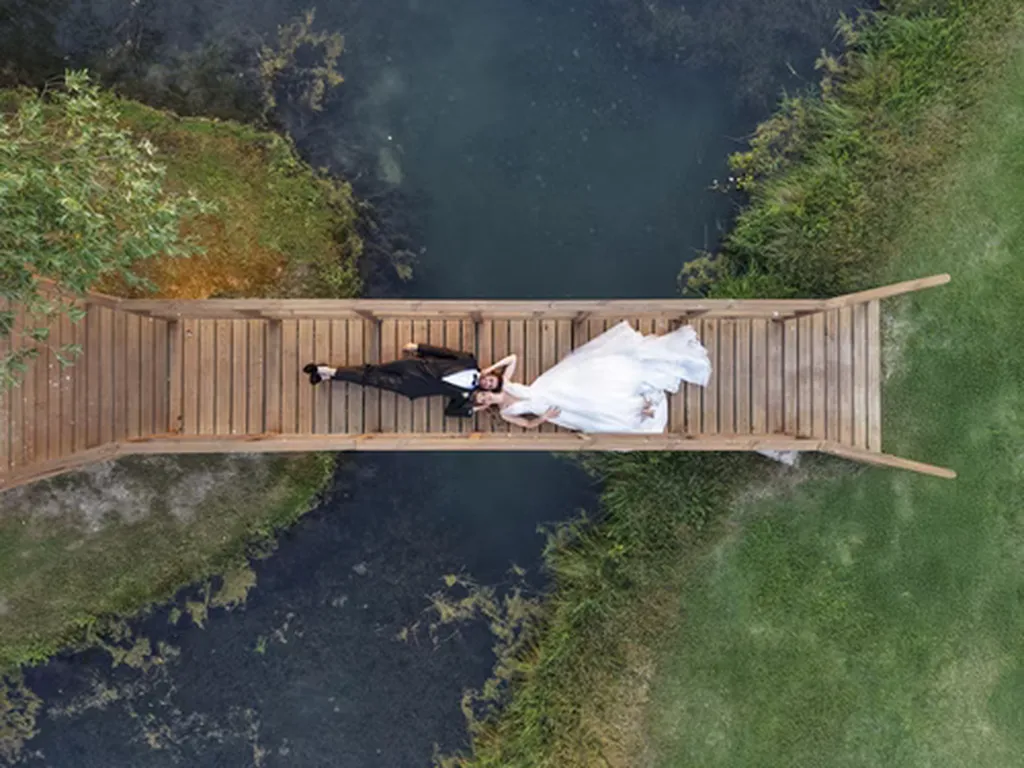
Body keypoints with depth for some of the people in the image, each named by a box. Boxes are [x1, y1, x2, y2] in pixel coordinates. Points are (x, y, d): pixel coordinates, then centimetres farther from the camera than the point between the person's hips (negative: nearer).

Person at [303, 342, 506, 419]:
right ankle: (328, 371, 1)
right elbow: (444, 352, 4)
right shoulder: (470, 363, 3)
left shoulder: (465, 393, 5)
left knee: (375, 380, -5)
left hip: (414, 387, 0)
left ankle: (328, 372, -1)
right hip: (418, 368, 0)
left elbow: (450, 409, 1)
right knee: (374, 371, -7)